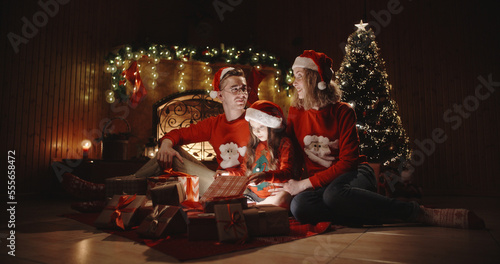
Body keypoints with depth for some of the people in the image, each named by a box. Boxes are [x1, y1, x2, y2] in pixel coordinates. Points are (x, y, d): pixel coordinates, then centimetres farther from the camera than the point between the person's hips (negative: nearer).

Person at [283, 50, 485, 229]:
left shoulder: (342, 112, -7)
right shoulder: (295, 113, 3)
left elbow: (347, 162, -14)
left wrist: (306, 183, -21)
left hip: (354, 174, -3)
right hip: (320, 183, 3)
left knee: (334, 193, -41)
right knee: (299, 206, -33)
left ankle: (424, 214, -29)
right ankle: (379, 215, -26)